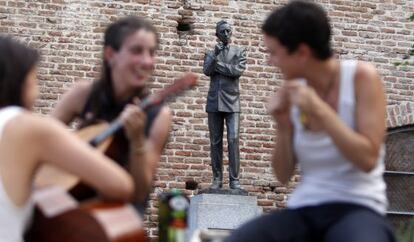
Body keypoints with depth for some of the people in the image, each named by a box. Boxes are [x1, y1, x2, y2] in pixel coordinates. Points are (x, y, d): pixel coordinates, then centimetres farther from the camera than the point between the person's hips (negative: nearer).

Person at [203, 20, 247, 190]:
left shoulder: (239, 52, 10)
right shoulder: (210, 53, 14)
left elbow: (238, 70, -7)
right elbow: (207, 71, -4)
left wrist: (218, 65, -4)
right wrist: (215, 55, -17)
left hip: (231, 101, -2)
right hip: (214, 101, 2)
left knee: (233, 139, -12)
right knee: (215, 142, 1)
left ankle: (234, 179, -13)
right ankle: (217, 179, 5)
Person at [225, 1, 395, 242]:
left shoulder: (361, 77, -3)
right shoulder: (294, 90, 7)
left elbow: (367, 159, -12)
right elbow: (284, 175, 11)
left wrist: (319, 109, -15)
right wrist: (283, 125, -5)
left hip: (356, 208, -4)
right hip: (303, 210, 4)